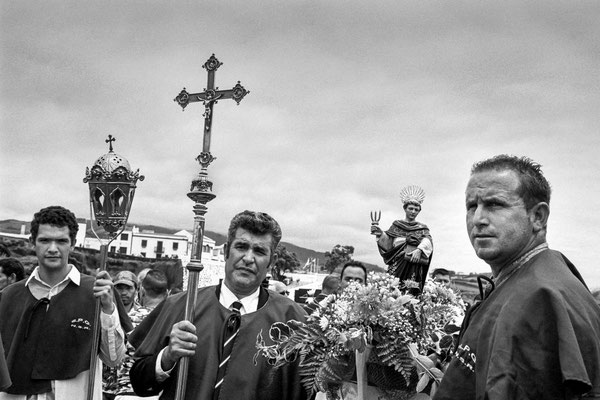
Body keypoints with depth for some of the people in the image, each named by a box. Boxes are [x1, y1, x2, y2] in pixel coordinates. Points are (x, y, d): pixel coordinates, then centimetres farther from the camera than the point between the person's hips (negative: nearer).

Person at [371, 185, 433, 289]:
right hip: (397, 265, 0)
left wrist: (419, 250, -26)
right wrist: (380, 234, -18)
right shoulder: (396, 225, 14)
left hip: (414, 267, 0)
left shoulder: (422, 228, 13)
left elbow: (427, 241, -5)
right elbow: (387, 242, 4)